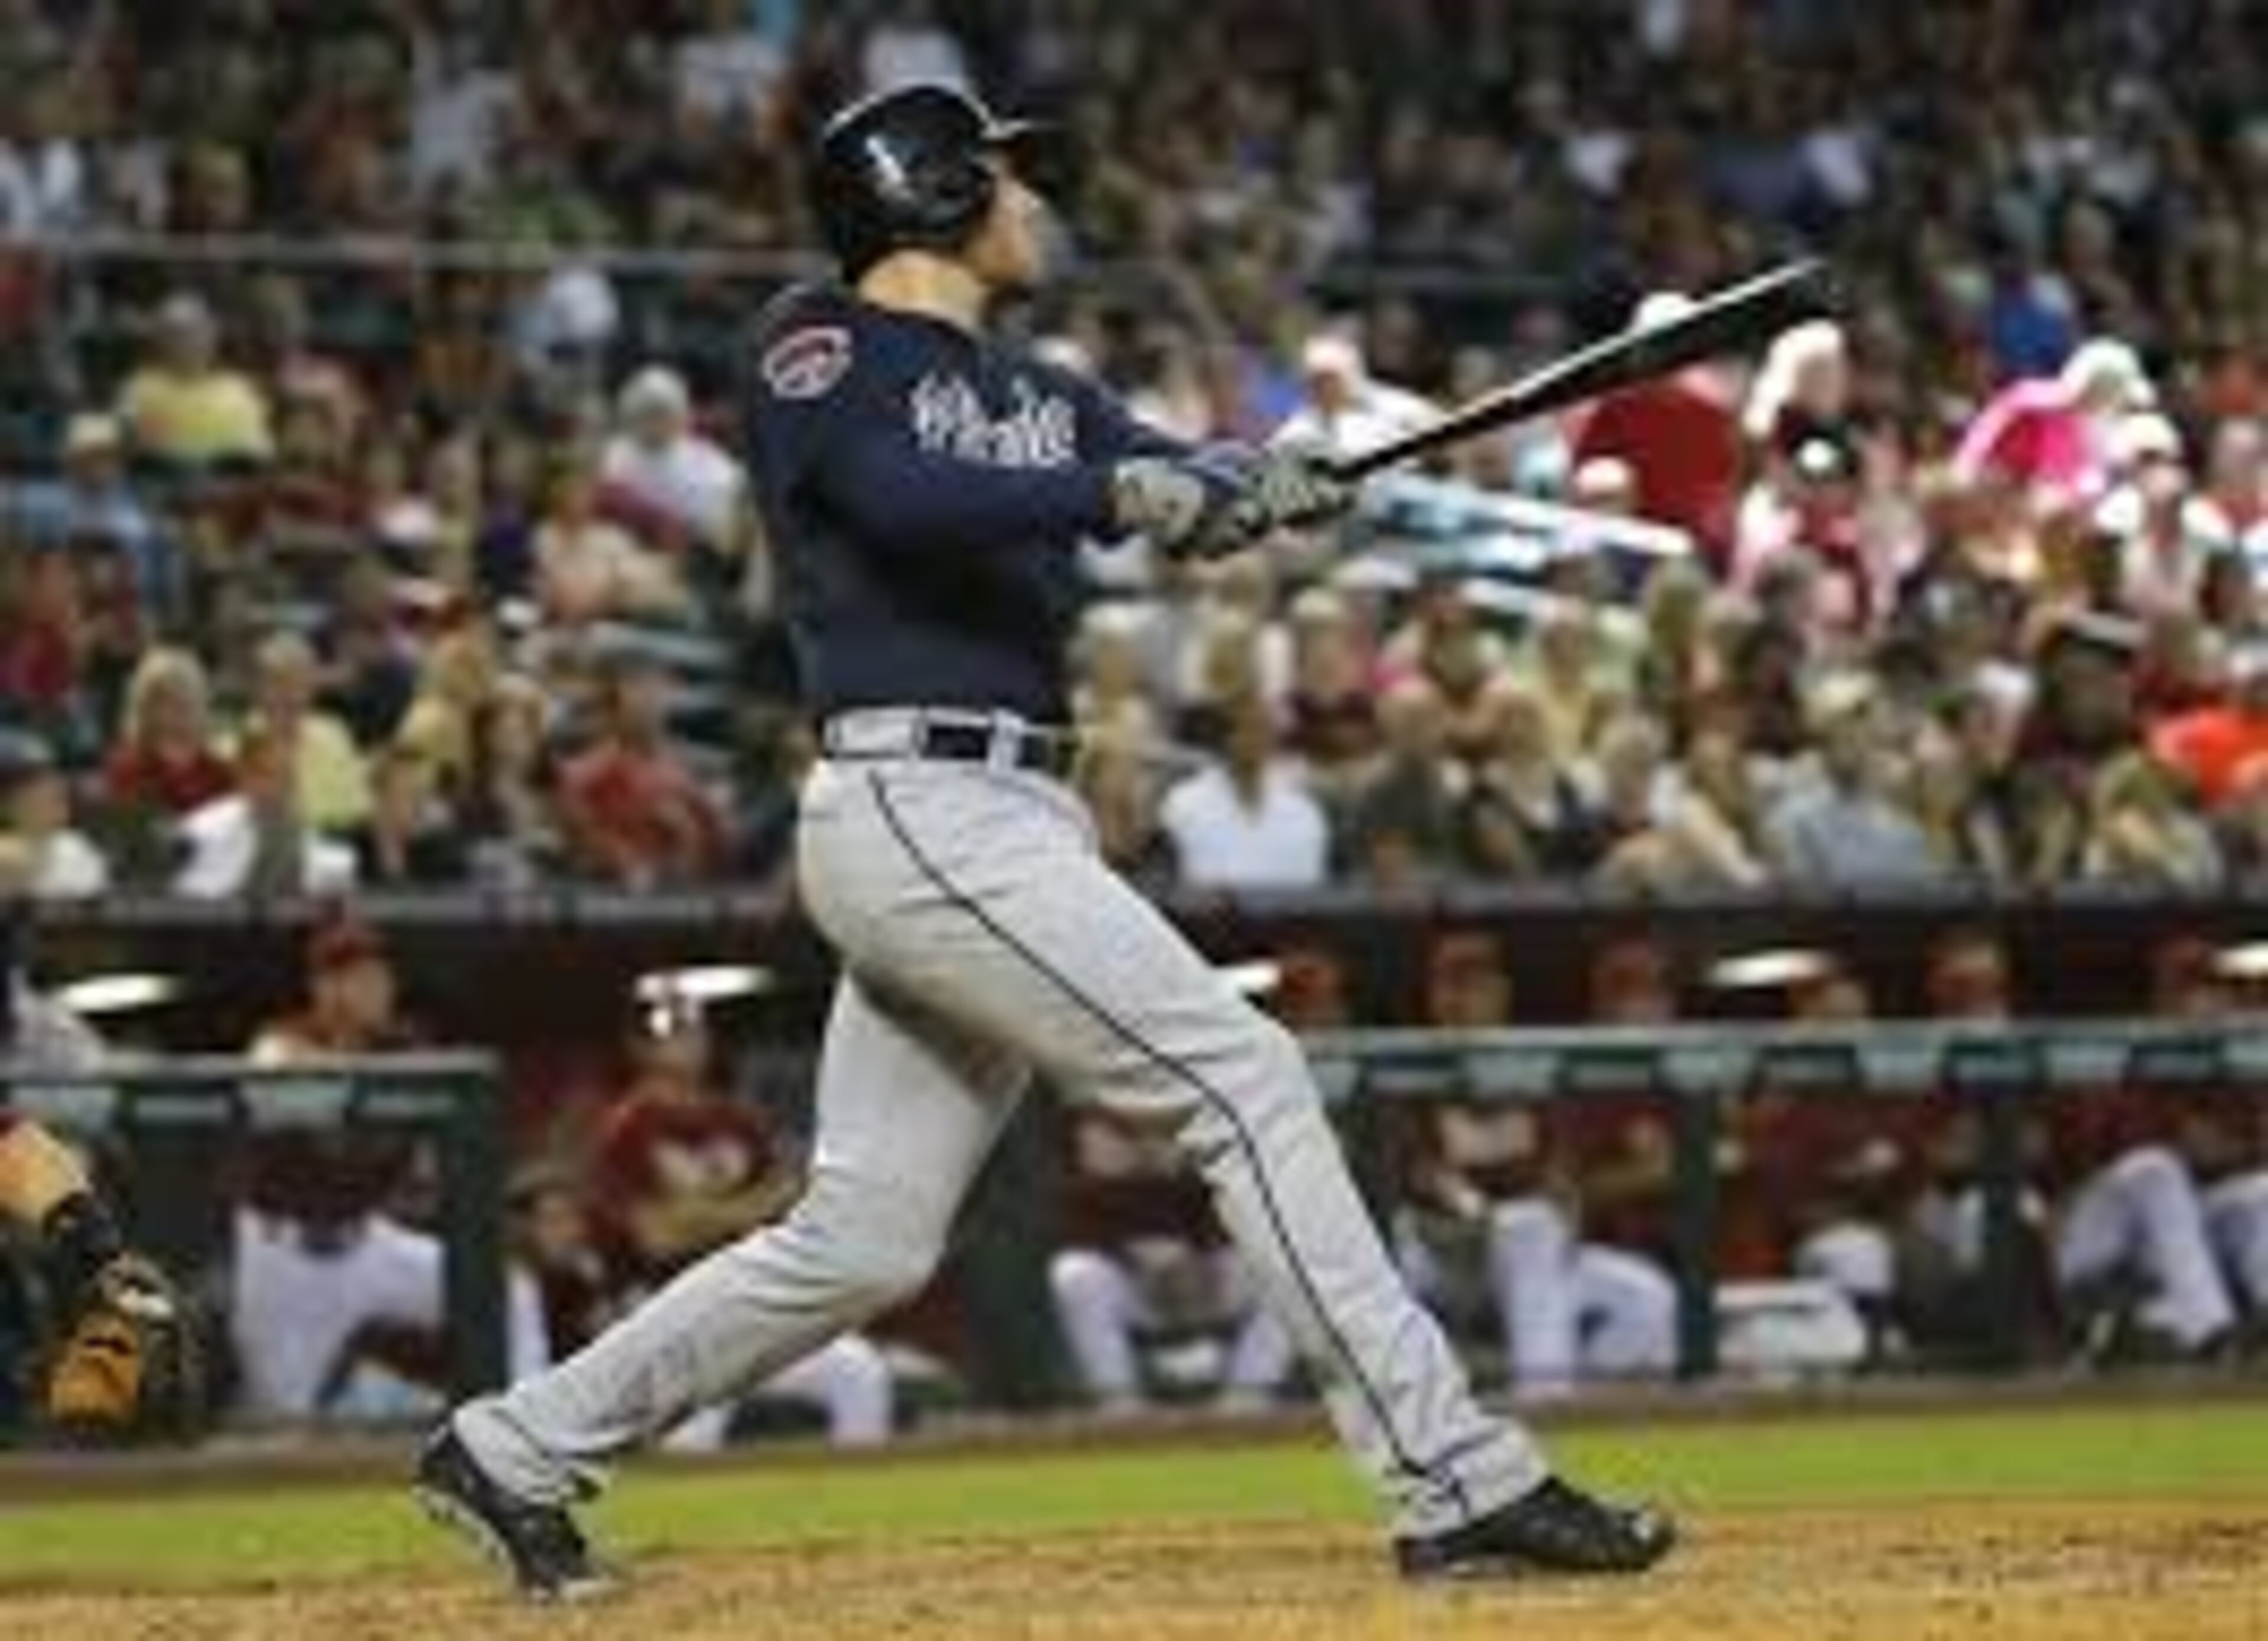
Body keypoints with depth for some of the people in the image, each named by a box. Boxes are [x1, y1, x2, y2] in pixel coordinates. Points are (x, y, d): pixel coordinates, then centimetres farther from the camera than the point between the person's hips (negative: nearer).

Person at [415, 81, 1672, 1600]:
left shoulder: (1036, 397, 21)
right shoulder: (823, 352, -1)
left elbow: (1182, 490, 4)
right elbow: (908, 498, -22)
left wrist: (1276, 482, -18)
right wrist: (1115, 489, -32)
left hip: (1005, 829, 9)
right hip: (921, 807, -9)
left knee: (864, 1243, 10)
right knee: (1245, 1080, -13)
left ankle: (516, 1453, 20)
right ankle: (1459, 1484, -14)